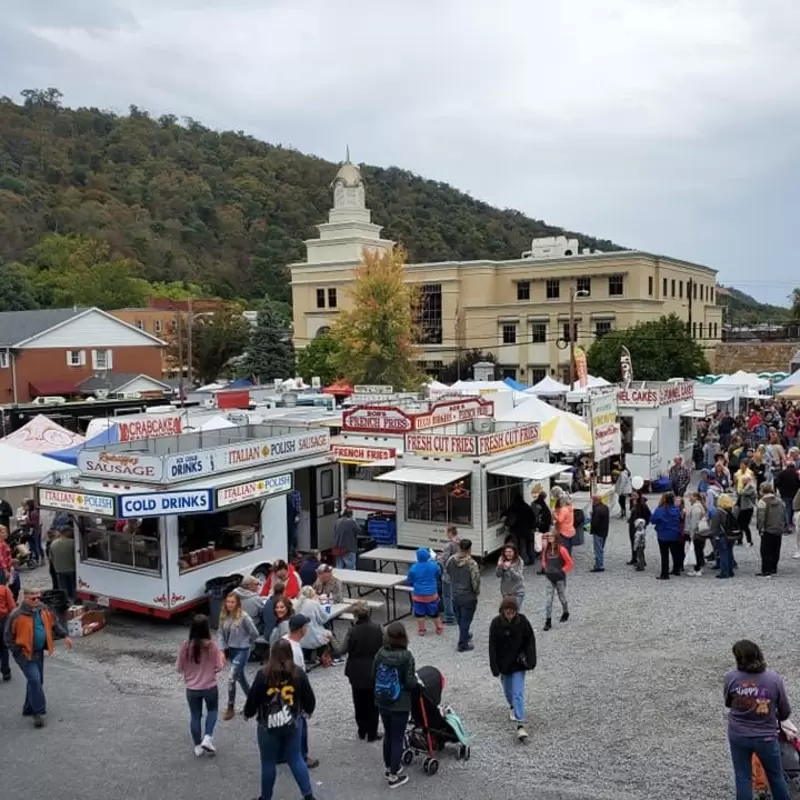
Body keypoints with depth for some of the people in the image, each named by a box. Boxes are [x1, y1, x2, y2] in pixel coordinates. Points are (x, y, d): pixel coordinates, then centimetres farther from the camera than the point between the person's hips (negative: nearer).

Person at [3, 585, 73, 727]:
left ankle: (29, 709, 30)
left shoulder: (43, 610, -1)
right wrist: (20, 652, -16)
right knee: (34, 679, -15)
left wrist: (65, 636, 6)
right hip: (24, 654, -7)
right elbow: (8, 637, -11)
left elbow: (54, 623, 14)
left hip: (39, 652, 7)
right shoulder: (17, 615, -19)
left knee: (38, 681, 13)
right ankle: (38, 712, -6)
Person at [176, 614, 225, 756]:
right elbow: (219, 667, -11)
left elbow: (179, 668, -4)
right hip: (210, 687, -1)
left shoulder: (185, 647, -15)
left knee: (195, 716, 19)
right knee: (212, 710, 25)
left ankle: (198, 746, 29)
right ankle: (207, 738, 11)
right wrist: (222, 656, 7)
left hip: (192, 689, 1)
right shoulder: (212, 645, -19)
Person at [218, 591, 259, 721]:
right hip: (230, 650, 7)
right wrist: (222, 650, -6)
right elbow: (221, 634, 2)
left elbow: (255, 633, -12)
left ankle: (230, 708, 5)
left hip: (242, 651, -7)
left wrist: (246, 642, 2)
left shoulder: (243, 617, -20)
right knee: (240, 677, 19)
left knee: (231, 679, -9)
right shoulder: (224, 616, -3)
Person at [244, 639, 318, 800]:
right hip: (293, 724, 3)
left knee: (268, 763, 12)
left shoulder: (263, 674, -15)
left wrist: (247, 714, 13)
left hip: (268, 725, -3)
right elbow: (309, 699, -1)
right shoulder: (298, 673, -7)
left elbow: (252, 699, -8)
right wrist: (307, 712, 21)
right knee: (295, 759, 17)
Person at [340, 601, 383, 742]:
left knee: (359, 702, 16)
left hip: (356, 671, -1)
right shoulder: (377, 628, -12)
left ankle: (362, 731, 26)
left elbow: (343, 651, -14)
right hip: (373, 670, 1)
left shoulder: (352, 630, -18)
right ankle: (372, 733, 18)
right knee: (372, 703, 13)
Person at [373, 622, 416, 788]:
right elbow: (411, 683, -18)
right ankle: (393, 776, 16)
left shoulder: (380, 653, -7)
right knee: (397, 739, 8)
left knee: (388, 735, 21)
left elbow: (373, 678, 3)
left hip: (382, 703, 5)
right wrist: (415, 679, 4)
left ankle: (389, 768, 37)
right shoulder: (406, 656, -20)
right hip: (400, 705, -5)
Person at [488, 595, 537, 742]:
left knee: (518, 693, -8)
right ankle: (512, 706, 50)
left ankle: (520, 725, -9)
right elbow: (492, 647, -12)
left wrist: (531, 661, -10)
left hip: (518, 663, -1)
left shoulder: (522, 621, -14)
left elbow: (530, 641, -5)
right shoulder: (496, 623, -17)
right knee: (508, 690, 20)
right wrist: (495, 668, -12)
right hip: (503, 663, 1)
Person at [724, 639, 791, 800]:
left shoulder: (731, 677, -15)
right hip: (765, 737, 0)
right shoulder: (774, 678, -16)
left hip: (738, 736, 0)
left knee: (743, 778, 13)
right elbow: (785, 712, -3)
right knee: (775, 776, 21)